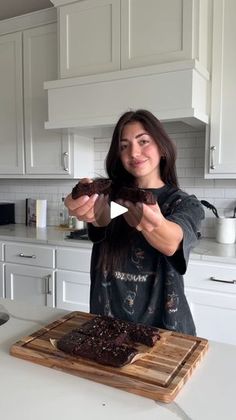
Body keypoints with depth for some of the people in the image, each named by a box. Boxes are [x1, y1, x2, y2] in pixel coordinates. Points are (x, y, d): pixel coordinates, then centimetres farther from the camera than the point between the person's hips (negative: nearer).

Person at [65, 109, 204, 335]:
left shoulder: (186, 204, -5)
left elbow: (172, 243, -25)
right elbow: (102, 219, -21)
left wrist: (153, 224, -46)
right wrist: (95, 211, -42)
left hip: (163, 325, -1)